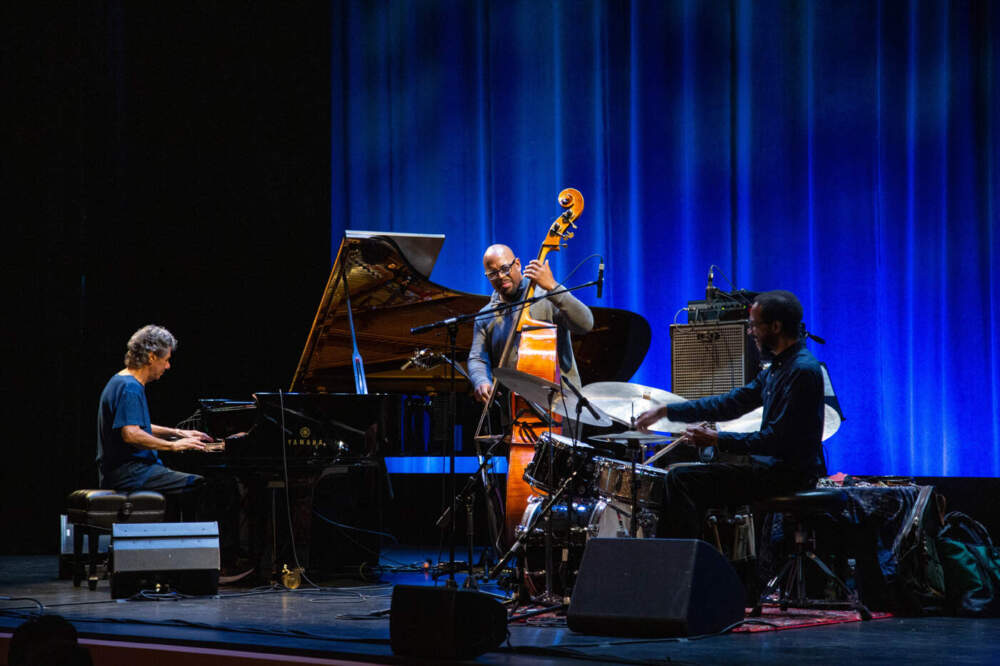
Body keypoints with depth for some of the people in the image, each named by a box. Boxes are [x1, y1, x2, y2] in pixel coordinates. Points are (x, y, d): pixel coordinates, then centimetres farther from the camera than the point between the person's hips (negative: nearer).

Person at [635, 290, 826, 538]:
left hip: (791, 472, -11)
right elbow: (731, 403, 18)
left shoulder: (802, 371, -18)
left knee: (681, 479, -16)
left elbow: (778, 439, -23)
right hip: (773, 464, 11)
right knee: (680, 474, 21)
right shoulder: (777, 368, 14)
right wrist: (665, 411, 15)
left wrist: (718, 440, -18)